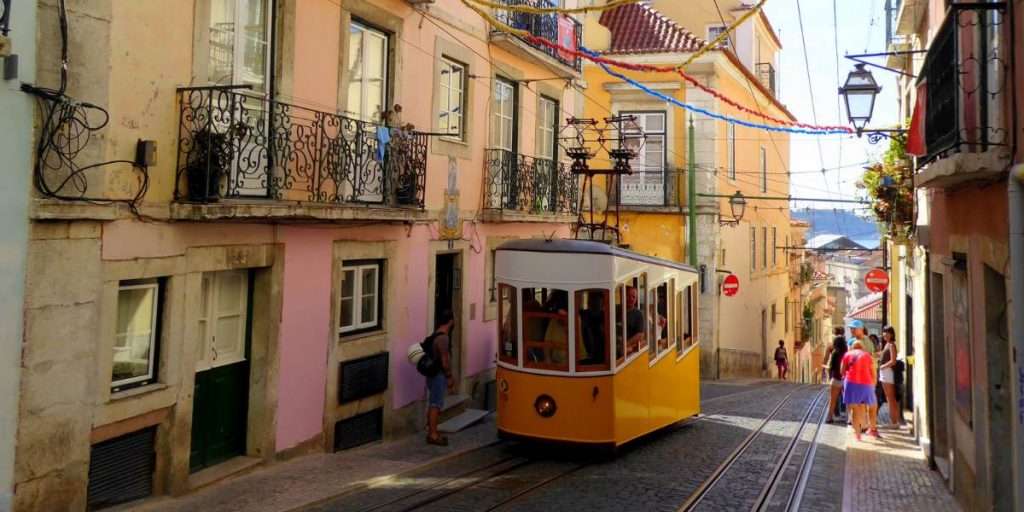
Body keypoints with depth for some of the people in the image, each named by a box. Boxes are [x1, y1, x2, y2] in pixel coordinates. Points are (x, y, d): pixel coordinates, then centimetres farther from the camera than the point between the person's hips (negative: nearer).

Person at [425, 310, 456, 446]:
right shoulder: (443, 338, -20)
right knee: (435, 405, -3)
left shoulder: (437, 335, 11)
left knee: (433, 404, 14)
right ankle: (433, 435, 2)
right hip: (439, 375, -10)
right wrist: (449, 377, -11)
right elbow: (444, 360, -20)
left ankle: (432, 433, 22)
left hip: (434, 374, 10)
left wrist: (449, 376, 21)